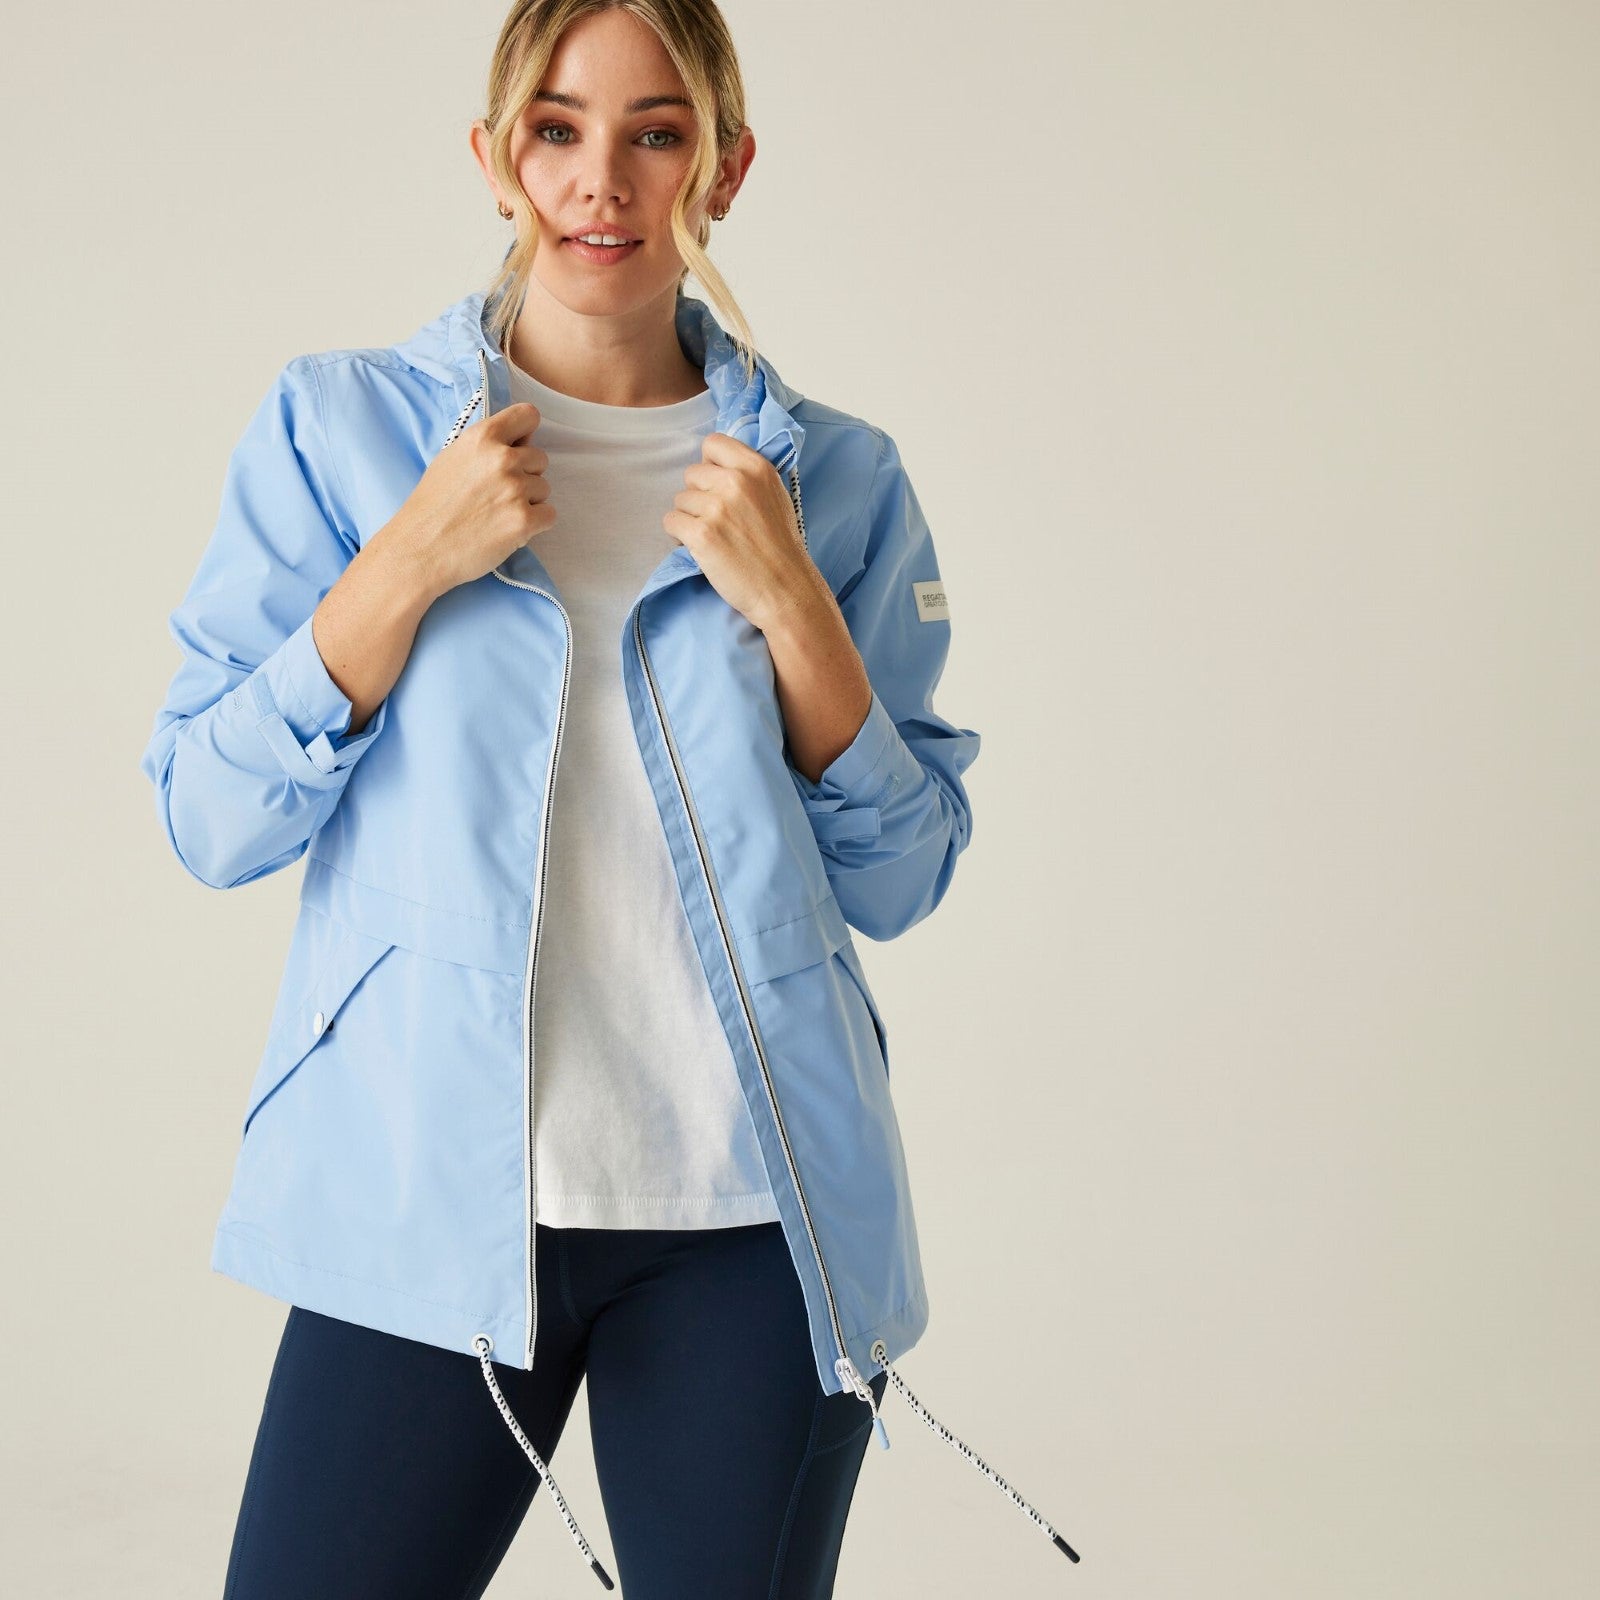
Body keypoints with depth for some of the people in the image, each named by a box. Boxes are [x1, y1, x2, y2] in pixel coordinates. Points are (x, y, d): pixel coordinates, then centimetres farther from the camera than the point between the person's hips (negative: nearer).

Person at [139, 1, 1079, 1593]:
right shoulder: (336, 427, 3)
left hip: (753, 1219, 2)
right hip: (427, 1200, -1)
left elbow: (901, 879, 5)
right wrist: (413, 563, -12)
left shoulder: (836, 479, 6)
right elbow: (209, 821, -1)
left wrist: (791, 606, -8)